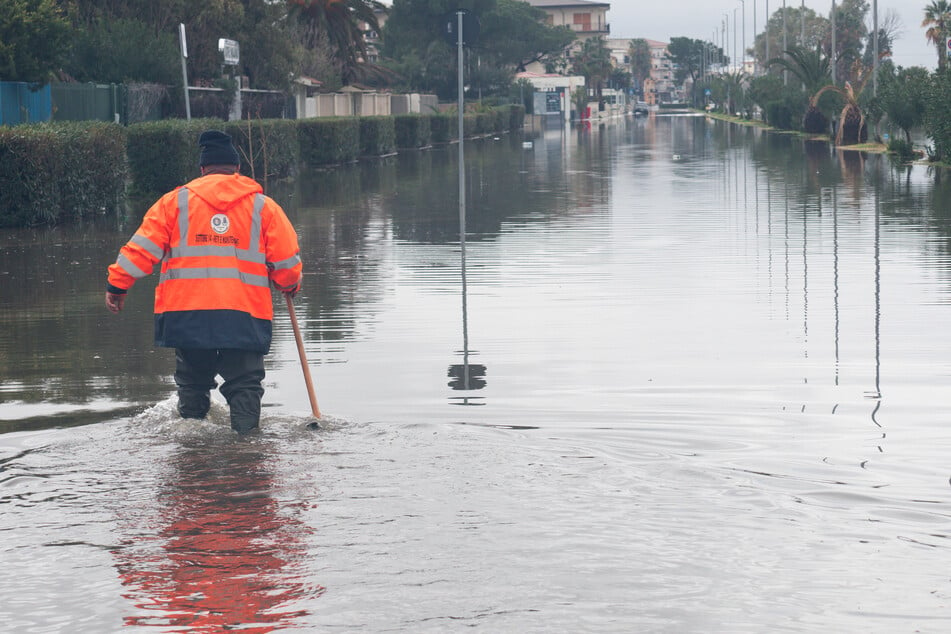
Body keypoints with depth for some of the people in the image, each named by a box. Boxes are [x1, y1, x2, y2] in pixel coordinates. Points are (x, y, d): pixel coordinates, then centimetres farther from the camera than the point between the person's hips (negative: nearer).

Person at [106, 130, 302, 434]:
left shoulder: (175, 201, 7)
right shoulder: (263, 206, 6)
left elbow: (143, 247, 3)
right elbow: (286, 261, 7)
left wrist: (117, 284, 10)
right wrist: (290, 286, 27)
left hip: (186, 313, 1)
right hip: (245, 316, -1)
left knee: (192, 382, 17)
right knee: (244, 383, 5)